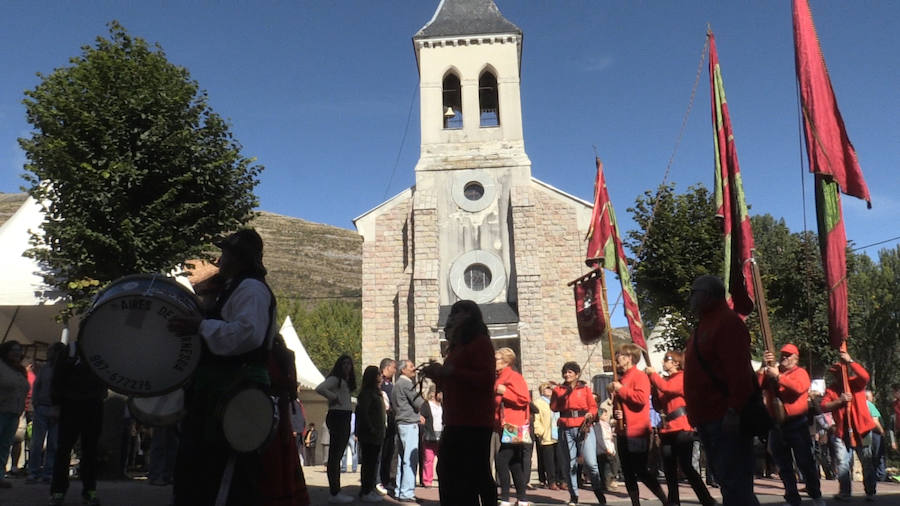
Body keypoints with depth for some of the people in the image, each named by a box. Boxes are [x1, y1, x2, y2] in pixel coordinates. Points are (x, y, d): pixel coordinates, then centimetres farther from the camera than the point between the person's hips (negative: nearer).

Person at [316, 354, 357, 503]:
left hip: (345, 418, 10)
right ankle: (334, 494, -8)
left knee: (338, 455, 13)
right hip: (337, 416, -10)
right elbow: (320, 389, -24)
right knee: (334, 455, -8)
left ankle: (336, 491, 19)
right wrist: (334, 397, -15)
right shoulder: (334, 379, -8)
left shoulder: (346, 381, 20)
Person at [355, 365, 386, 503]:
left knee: (371, 463, 13)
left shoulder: (375, 393, 19)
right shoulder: (367, 393, -11)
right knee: (369, 463, -6)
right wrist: (372, 430, -18)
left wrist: (379, 432, 16)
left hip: (375, 435, 9)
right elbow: (363, 413, -20)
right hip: (369, 435, -9)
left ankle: (368, 490, 20)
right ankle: (366, 493, -2)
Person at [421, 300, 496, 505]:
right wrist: (437, 375, 12)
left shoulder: (481, 342, -5)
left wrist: (449, 371, -18)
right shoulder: (456, 348, 23)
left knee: (477, 476, -10)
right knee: (449, 477, 14)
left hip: (475, 424, -10)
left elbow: (487, 379, -19)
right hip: (455, 424, 10)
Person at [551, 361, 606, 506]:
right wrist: (557, 394, -13)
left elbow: (593, 406, 4)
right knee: (571, 464, 7)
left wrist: (590, 414, -16)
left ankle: (599, 493, 8)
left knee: (591, 463, -10)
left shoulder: (585, 389, 7)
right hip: (566, 430, 2)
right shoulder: (558, 390, 11)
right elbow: (554, 407, 1)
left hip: (583, 428, -2)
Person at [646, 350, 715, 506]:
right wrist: (653, 387, 3)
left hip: (682, 428, -8)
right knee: (669, 468, 7)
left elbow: (666, 387, -23)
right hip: (667, 429, 8)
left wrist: (652, 374, -9)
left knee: (686, 466, -10)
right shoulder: (665, 380, 18)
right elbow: (659, 404, 15)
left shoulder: (682, 377, -4)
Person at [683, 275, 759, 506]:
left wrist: (734, 411, -26)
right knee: (726, 480, 13)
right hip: (709, 418, 10)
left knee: (733, 481, -10)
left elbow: (739, 371, -21)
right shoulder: (706, 324, 19)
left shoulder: (727, 322, -11)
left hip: (726, 419, -10)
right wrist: (697, 415, 19)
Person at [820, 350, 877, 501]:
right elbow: (824, 406, -3)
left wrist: (850, 361, -24)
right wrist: (840, 400, -16)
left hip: (861, 429, -2)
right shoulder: (831, 389, 7)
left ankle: (870, 492, 16)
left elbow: (865, 376, -24)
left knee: (867, 463, 6)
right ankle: (844, 493, 5)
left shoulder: (855, 383, -1)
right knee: (842, 464, -2)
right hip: (842, 431, 2)